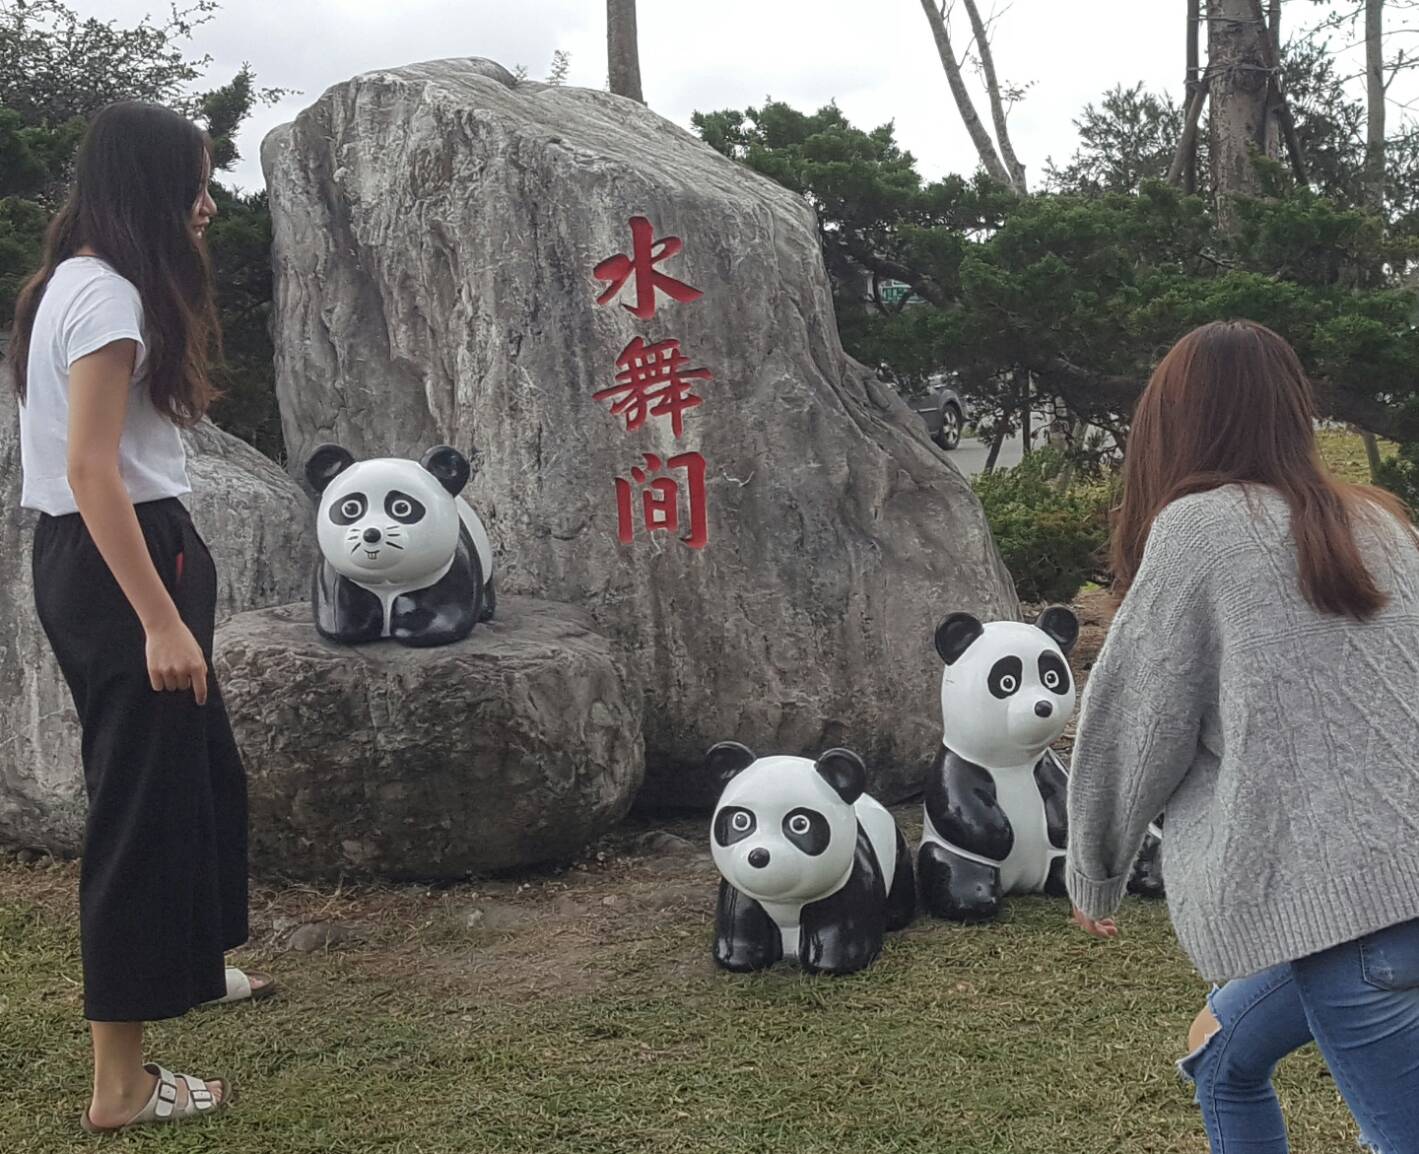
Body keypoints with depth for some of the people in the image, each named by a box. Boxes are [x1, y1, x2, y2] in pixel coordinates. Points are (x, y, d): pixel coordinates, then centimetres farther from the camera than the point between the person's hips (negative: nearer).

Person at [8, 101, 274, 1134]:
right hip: (119, 560, -10)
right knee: (144, 797, -4)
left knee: (200, 767, 24)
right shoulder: (108, 296, -17)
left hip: (93, 558, 10)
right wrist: (160, 621, -25)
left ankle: (183, 965, 45)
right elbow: (92, 472, -24)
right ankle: (122, 1082, 5)